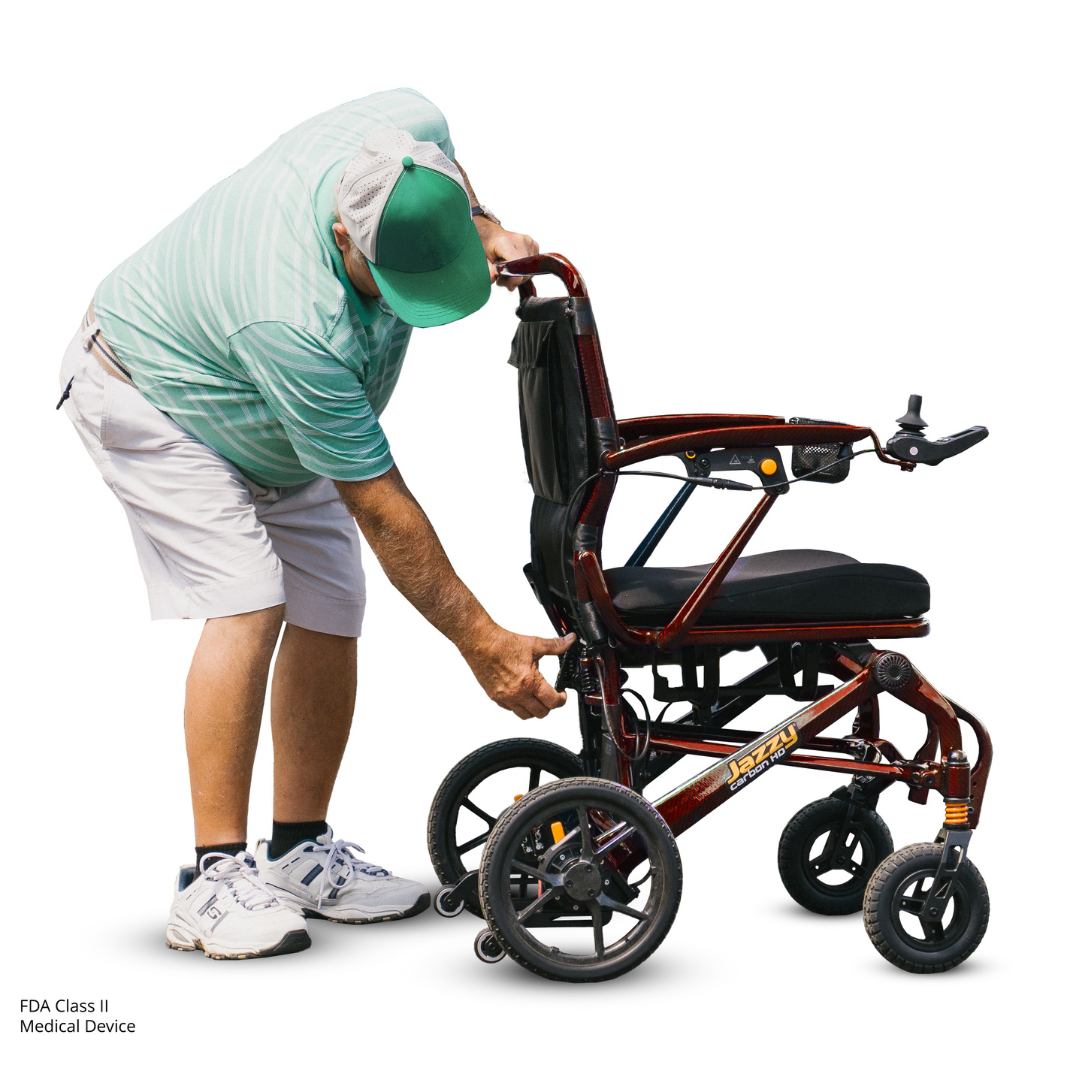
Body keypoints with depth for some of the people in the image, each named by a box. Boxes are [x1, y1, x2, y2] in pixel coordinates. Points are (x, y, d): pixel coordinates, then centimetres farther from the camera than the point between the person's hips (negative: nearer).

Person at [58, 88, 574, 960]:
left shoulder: (413, 131, -27)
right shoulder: (296, 323, -43)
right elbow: (378, 505, -35)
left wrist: (487, 230, -16)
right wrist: (481, 641, -30)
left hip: (280, 425, 8)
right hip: (154, 397, -7)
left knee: (331, 612, 0)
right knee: (246, 604, -23)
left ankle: (302, 853, 13)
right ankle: (215, 880, -15)